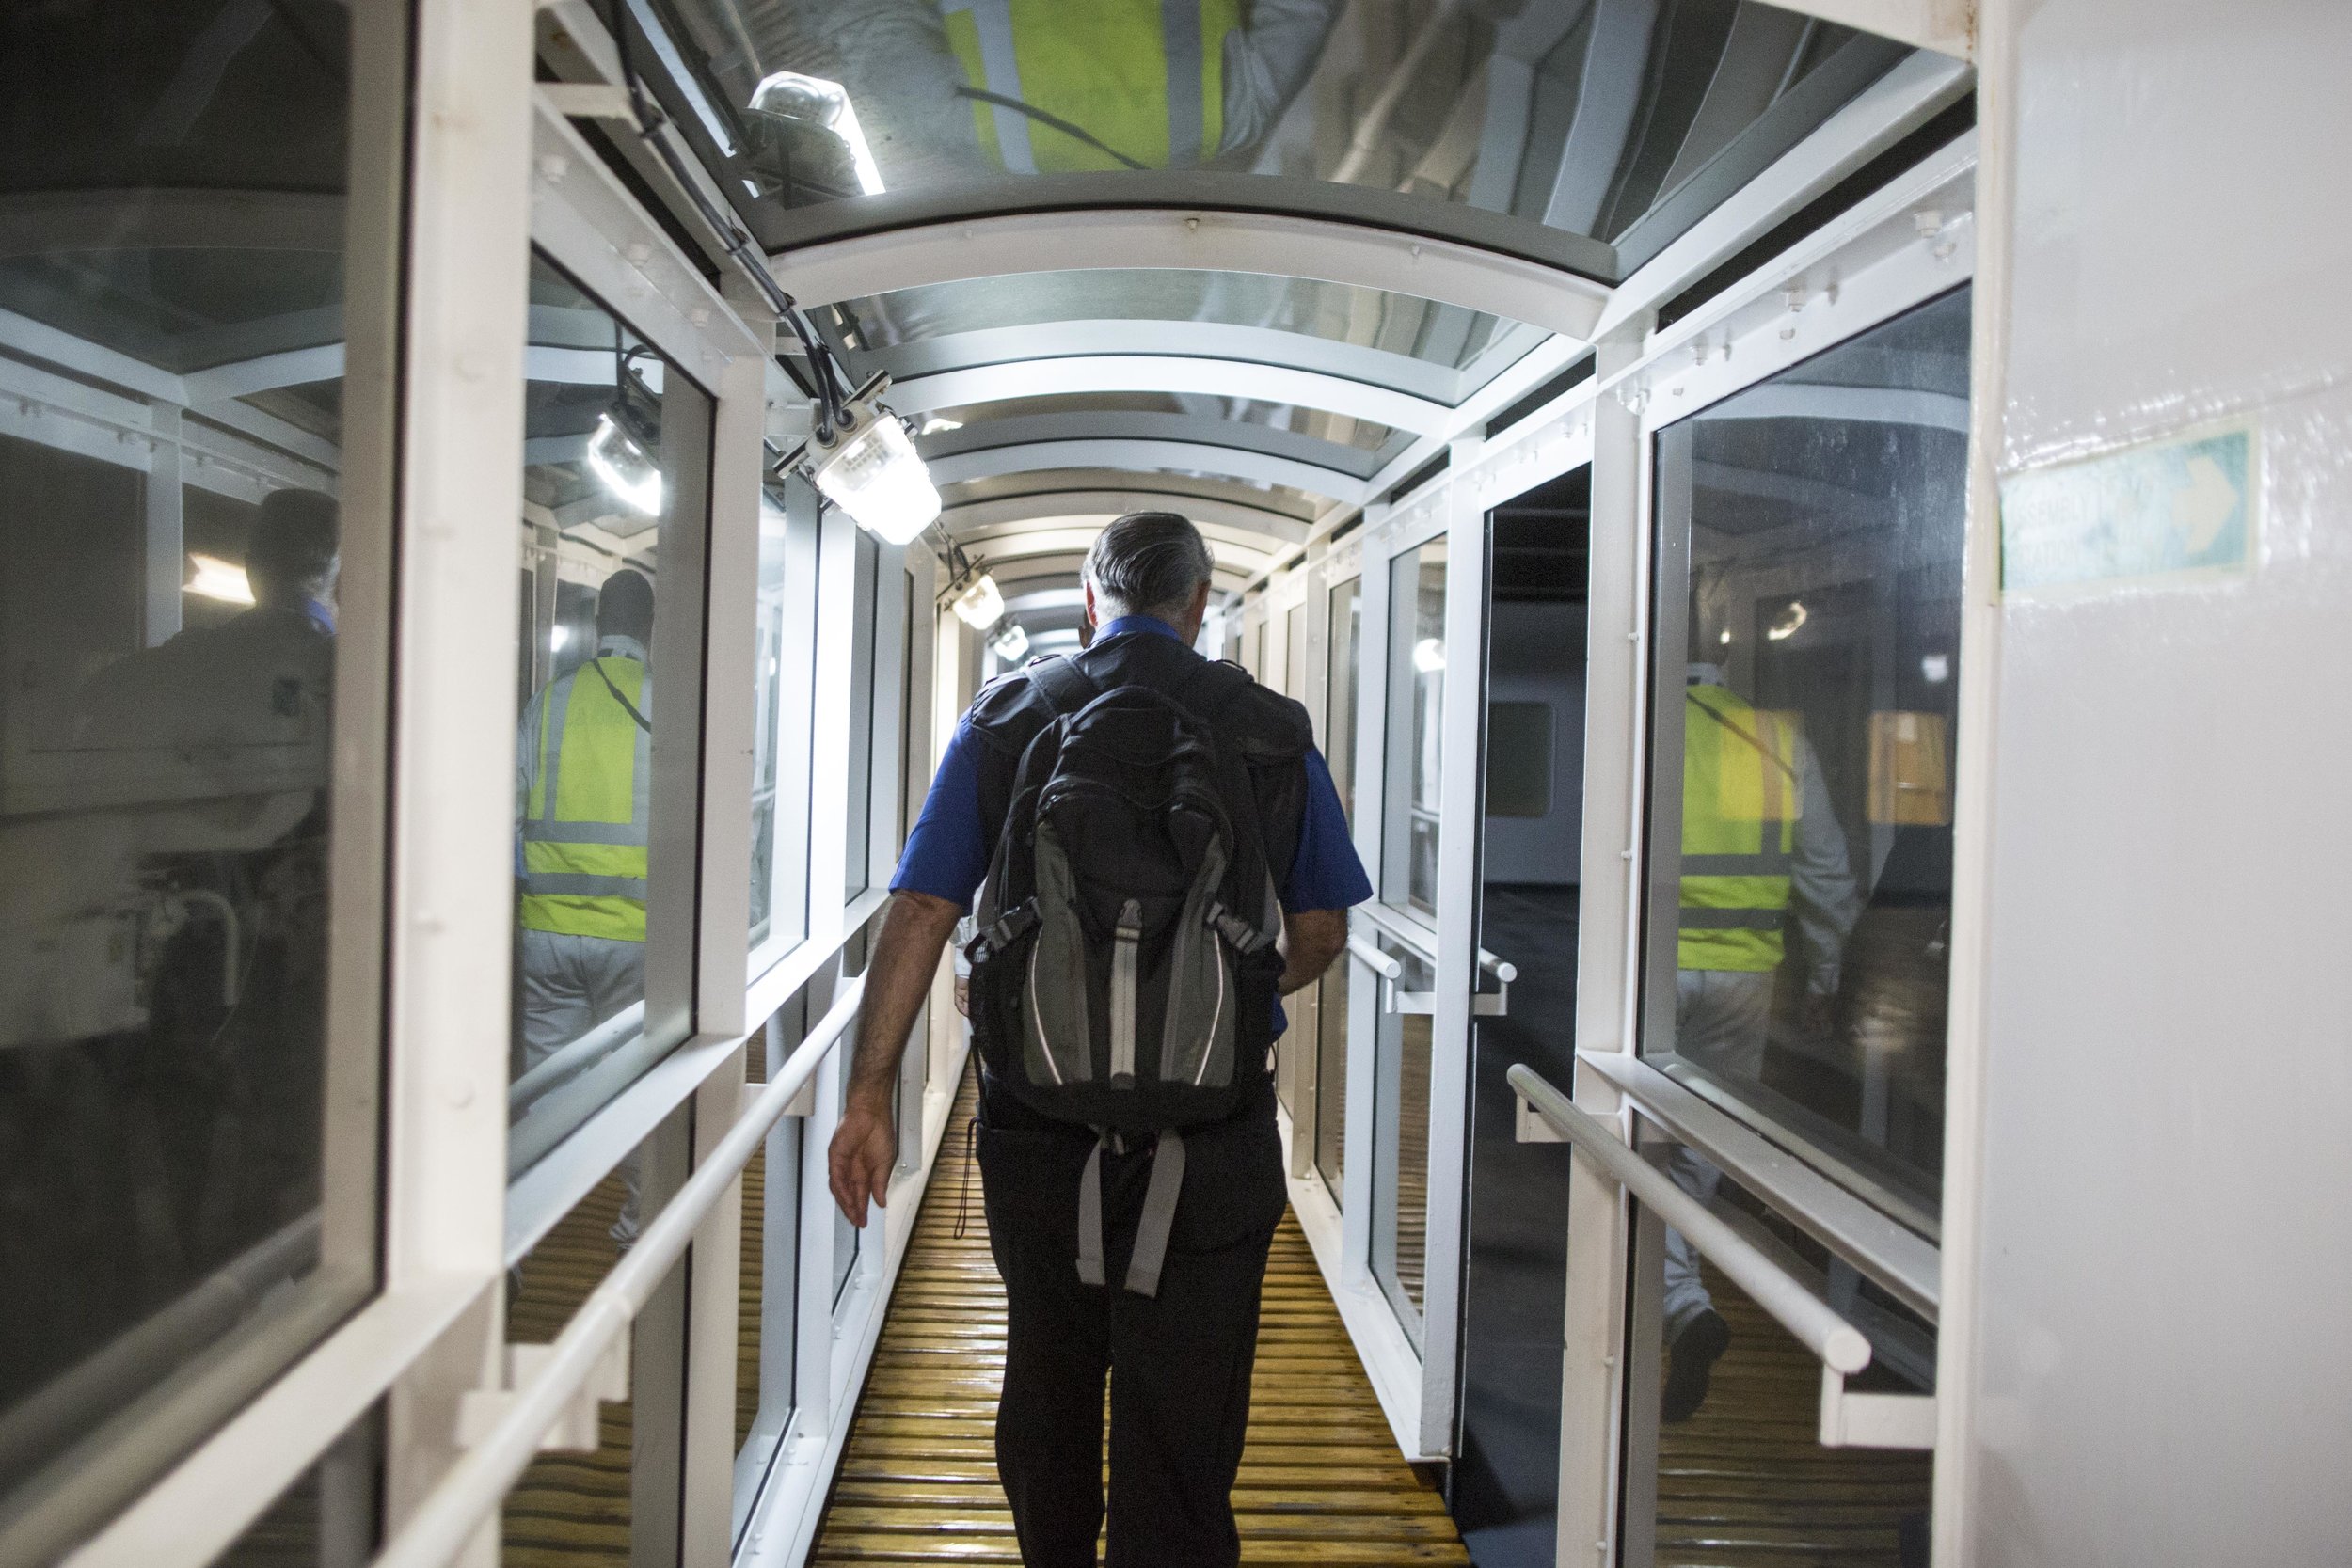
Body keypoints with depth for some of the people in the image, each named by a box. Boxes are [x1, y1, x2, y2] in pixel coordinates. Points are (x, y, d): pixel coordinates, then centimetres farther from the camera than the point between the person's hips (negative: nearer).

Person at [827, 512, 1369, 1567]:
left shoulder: (1005, 717, 0)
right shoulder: (1273, 731, 0)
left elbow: (920, 911, -6)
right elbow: (1319, 935, 4)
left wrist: (869, 1096, -3)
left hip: (1036, 1119, 2)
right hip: (1209, 1136, -1)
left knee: (1047, 1385, 22)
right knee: (1182, 1413, 8)